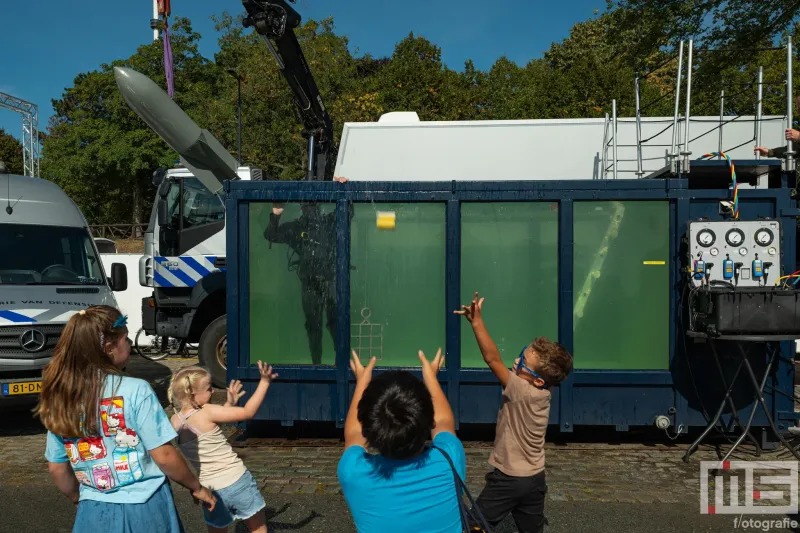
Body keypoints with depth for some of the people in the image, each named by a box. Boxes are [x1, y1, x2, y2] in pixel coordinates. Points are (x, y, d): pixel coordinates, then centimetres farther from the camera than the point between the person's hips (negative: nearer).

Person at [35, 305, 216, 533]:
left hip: (94, 513, 4)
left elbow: (56, 468, 7)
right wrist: (197, 487, 0)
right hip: (143, 509, -3)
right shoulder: (135, 390, -17)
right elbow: (164, 456, -14)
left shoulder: (60, 400, -3)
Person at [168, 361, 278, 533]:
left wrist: (229, 403, 17)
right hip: (237, 482, -5)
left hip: (211, 490, 5)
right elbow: (248, 412, -17)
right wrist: (265, 382, -14)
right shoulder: (206, 412, -17)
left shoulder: (176, 421, 2)